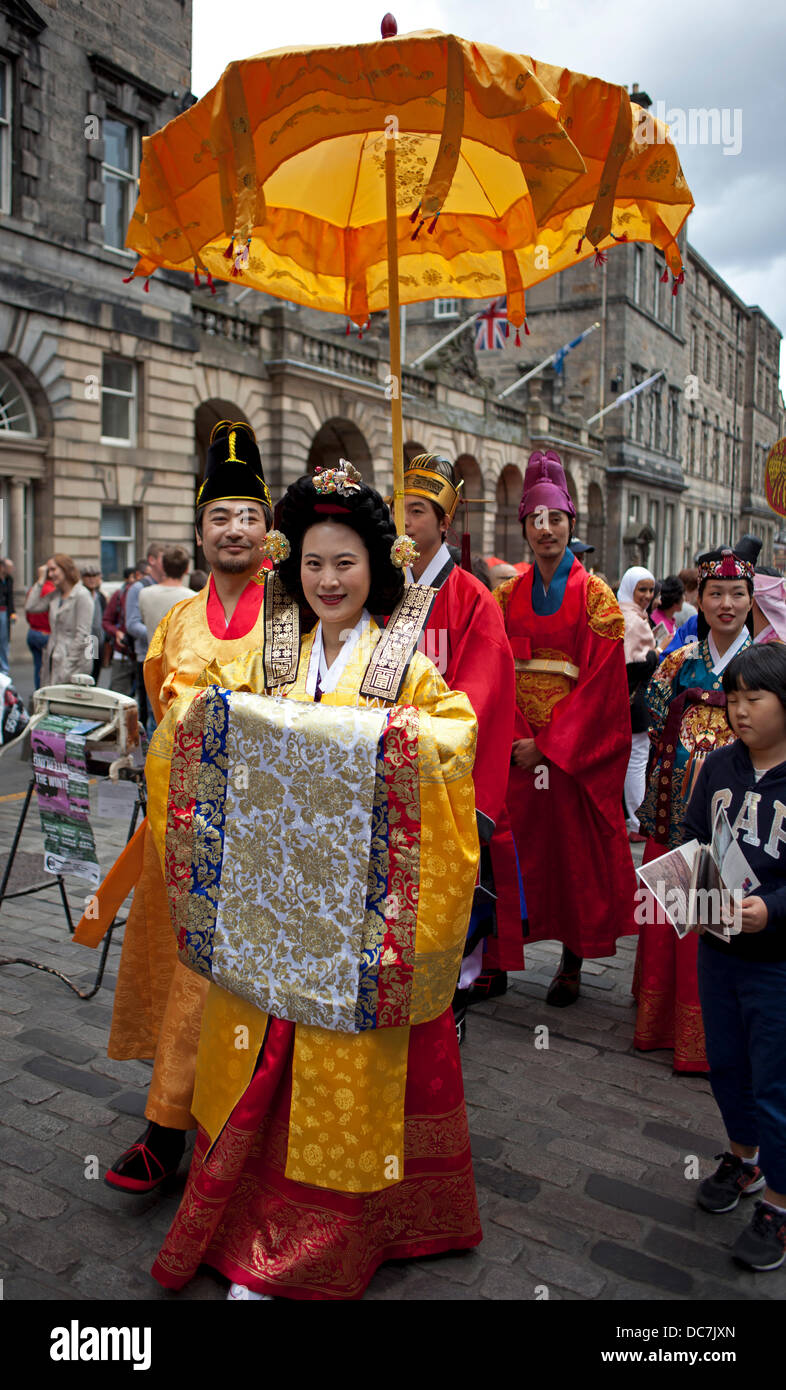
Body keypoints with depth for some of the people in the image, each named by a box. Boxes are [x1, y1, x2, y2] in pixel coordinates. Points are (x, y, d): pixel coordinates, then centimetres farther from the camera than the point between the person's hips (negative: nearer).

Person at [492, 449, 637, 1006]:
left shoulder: (594, 594, -1)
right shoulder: (509, 594, 10)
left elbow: (601, 681, -8)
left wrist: (549, 745, -14)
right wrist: (516, 736, -10)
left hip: (576, 747, -2)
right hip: (519, 745, 3)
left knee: (574, 845, 4)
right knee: (520, 843, 3)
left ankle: (573, 961, 18)